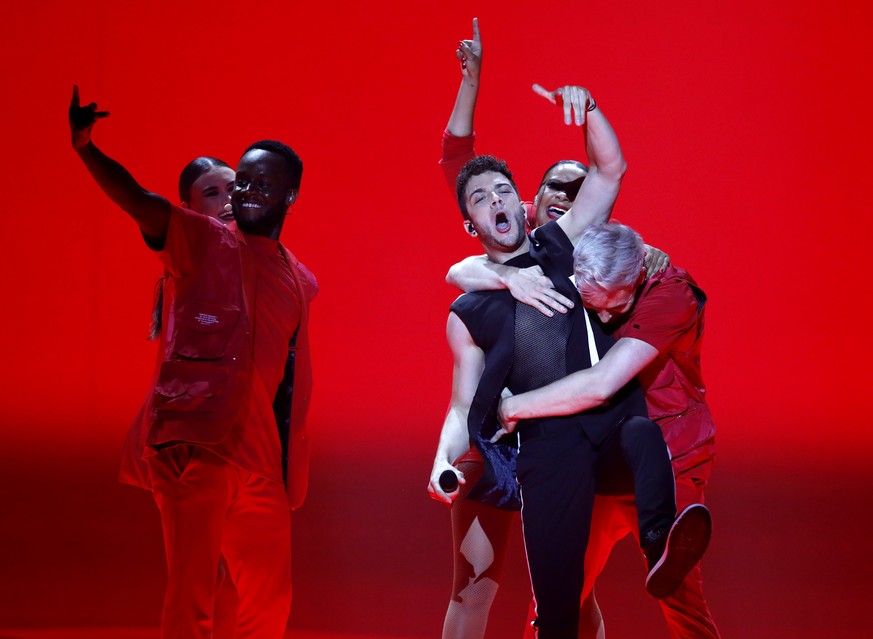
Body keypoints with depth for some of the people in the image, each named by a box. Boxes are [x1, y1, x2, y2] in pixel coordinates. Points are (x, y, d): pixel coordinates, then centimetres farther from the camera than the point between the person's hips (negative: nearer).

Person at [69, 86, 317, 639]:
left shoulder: (300, 282, 18)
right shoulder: (203, 242, 2)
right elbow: (138, 201, -15)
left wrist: (292, 471, 17)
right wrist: (86, 147, -33)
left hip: (262, 463, 6)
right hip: (195, 447, -6)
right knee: (192, 594, -8)